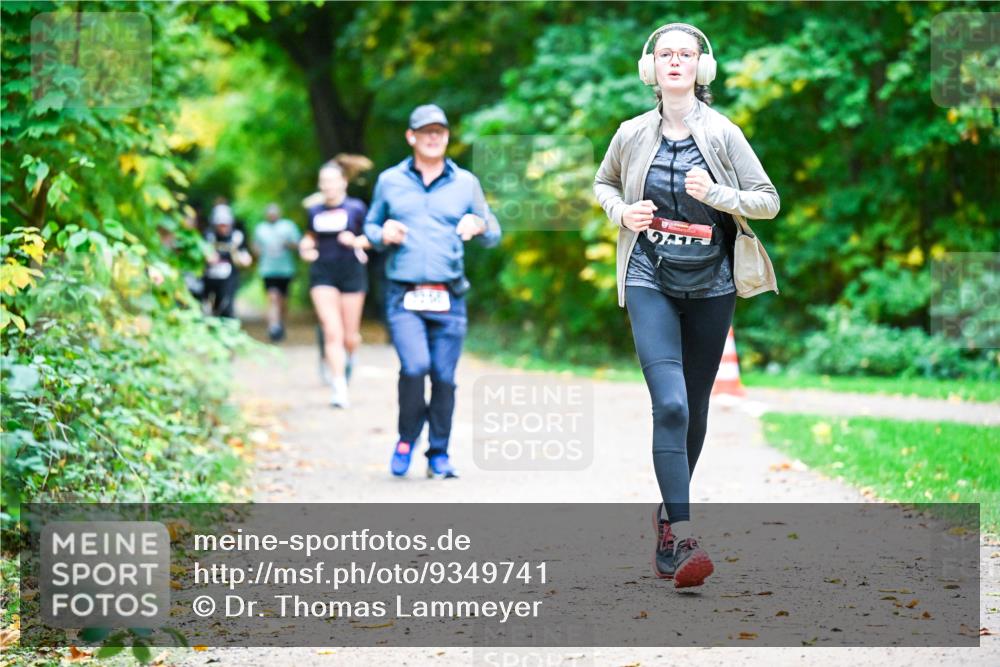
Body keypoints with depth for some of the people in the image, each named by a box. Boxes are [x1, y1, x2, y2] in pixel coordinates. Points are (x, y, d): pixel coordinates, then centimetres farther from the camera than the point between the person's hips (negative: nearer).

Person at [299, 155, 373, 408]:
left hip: (351, 274, -1)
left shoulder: (356, 208, -3)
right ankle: (339, 388, -10)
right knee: (332, 332, -10)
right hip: (323, 275, 1)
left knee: (350, 336, 6)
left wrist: (356, 241, -20)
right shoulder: (315, 211, 7)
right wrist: (305, 247, 0)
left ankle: (349, 359, 42)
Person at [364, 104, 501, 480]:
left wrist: (479, 226, -8)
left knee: (444, 377, 0)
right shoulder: (389, 181, 10)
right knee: (414, 366, -19)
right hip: (403, 296, -1)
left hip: (449, 298, 1)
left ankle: (439, 454, 15)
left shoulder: (466, 183, 11)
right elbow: (371, 226, 21)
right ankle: (407, 438, 5)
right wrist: (382, 235, -2)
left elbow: (493, 236, 15)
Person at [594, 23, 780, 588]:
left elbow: (769, 201, 0)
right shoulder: (633, 135, 2)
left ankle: (669, 515, 31)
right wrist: (621, 212, -1)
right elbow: (604, 184, 21)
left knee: (695, 408, 10)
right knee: (670, 403, -17)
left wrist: (715, 194, -17)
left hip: (710, 286, 1)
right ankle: (683, 537, -21)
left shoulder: (723, 134, -2)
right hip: (651, 282, -1)